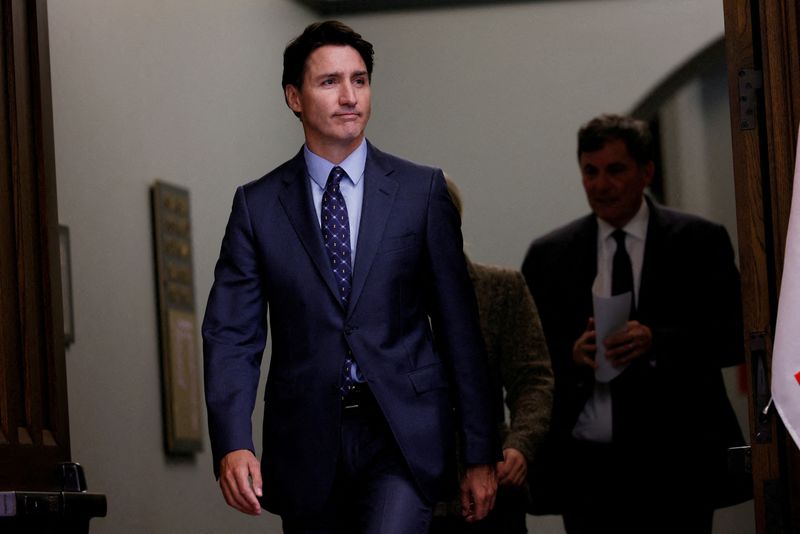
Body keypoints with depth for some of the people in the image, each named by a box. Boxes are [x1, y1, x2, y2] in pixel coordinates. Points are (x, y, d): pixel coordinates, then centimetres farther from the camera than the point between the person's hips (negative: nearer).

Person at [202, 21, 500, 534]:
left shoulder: (422, 191, 4)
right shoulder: (257, 205, 5)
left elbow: (459, 325, 5)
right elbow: (232, 336, 0)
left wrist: (481, 454, 4)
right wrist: (232, 445, -16)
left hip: (403, 437, -1)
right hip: (306, 446, 2)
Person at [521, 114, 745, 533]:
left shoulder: (699, 242, 5)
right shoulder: (548, 255, 11)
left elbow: (732, 336, -1)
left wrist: (656, 342, -16)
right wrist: (571, 355, -12)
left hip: (675, 463, -1)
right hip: (586, 467, 2)